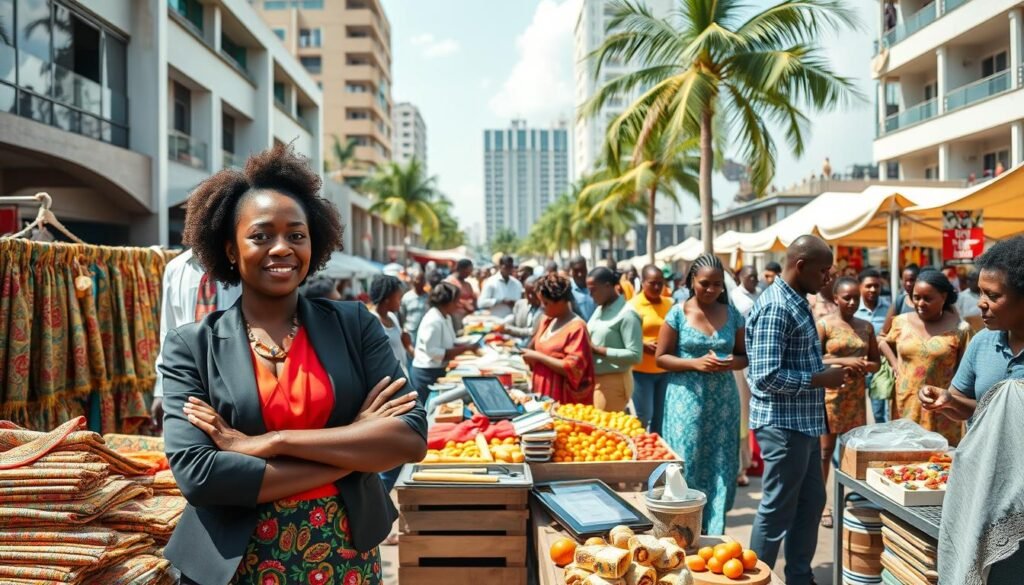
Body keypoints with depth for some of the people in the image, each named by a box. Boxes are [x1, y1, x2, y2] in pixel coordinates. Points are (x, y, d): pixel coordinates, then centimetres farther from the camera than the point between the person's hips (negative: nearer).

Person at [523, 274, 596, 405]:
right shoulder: (547, 321, 9)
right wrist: (530, 355, 0)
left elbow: (571, 368, -19)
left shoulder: (577, 327, -14)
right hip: (543, 393, 7)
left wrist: (538, 357, -17)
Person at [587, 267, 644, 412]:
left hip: (613, 382, -8)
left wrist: (598, 350, -18)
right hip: (594, 379, 8)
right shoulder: (599, 309, 11)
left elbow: (635, 355, -19)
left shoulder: (626, 314, -14)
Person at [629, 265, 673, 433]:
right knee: (644, 417, 0)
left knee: (661, 416, 13)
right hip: (642, 370, -4)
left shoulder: (669, 304, 7)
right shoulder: (633, 305, -7)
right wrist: (644, 346, -21)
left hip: (665, 369, 4)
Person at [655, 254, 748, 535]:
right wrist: (696, 363, -16)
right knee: (688, 464, 0)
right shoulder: (678, 313, -2)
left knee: (721, 465, 4)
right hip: (687, 399, -2)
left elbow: (744, 356, 12)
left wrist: (731, 362, -11)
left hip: (723, 402, 3)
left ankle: (713, 533, 18)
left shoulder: (732, 314, 6)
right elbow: (662, 357, -2)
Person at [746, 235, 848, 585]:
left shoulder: (797, 303, 11)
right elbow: (767, 376, -26)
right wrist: (821, 380, -19)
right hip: (783, 424, -10)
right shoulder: (775, 308, -20)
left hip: (803, 422, 10)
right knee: (777, 510, 3)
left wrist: (828, 368, 6)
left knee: (811, 502, 19)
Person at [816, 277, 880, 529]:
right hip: (830, 393, -4)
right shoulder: (824, 324, -4)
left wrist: (865, 365, -7)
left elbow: (876, 362, 16)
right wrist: (843, 361, -18)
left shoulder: (866, 326, 11)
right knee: (825, 449, 1)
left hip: (857, 395, 5)